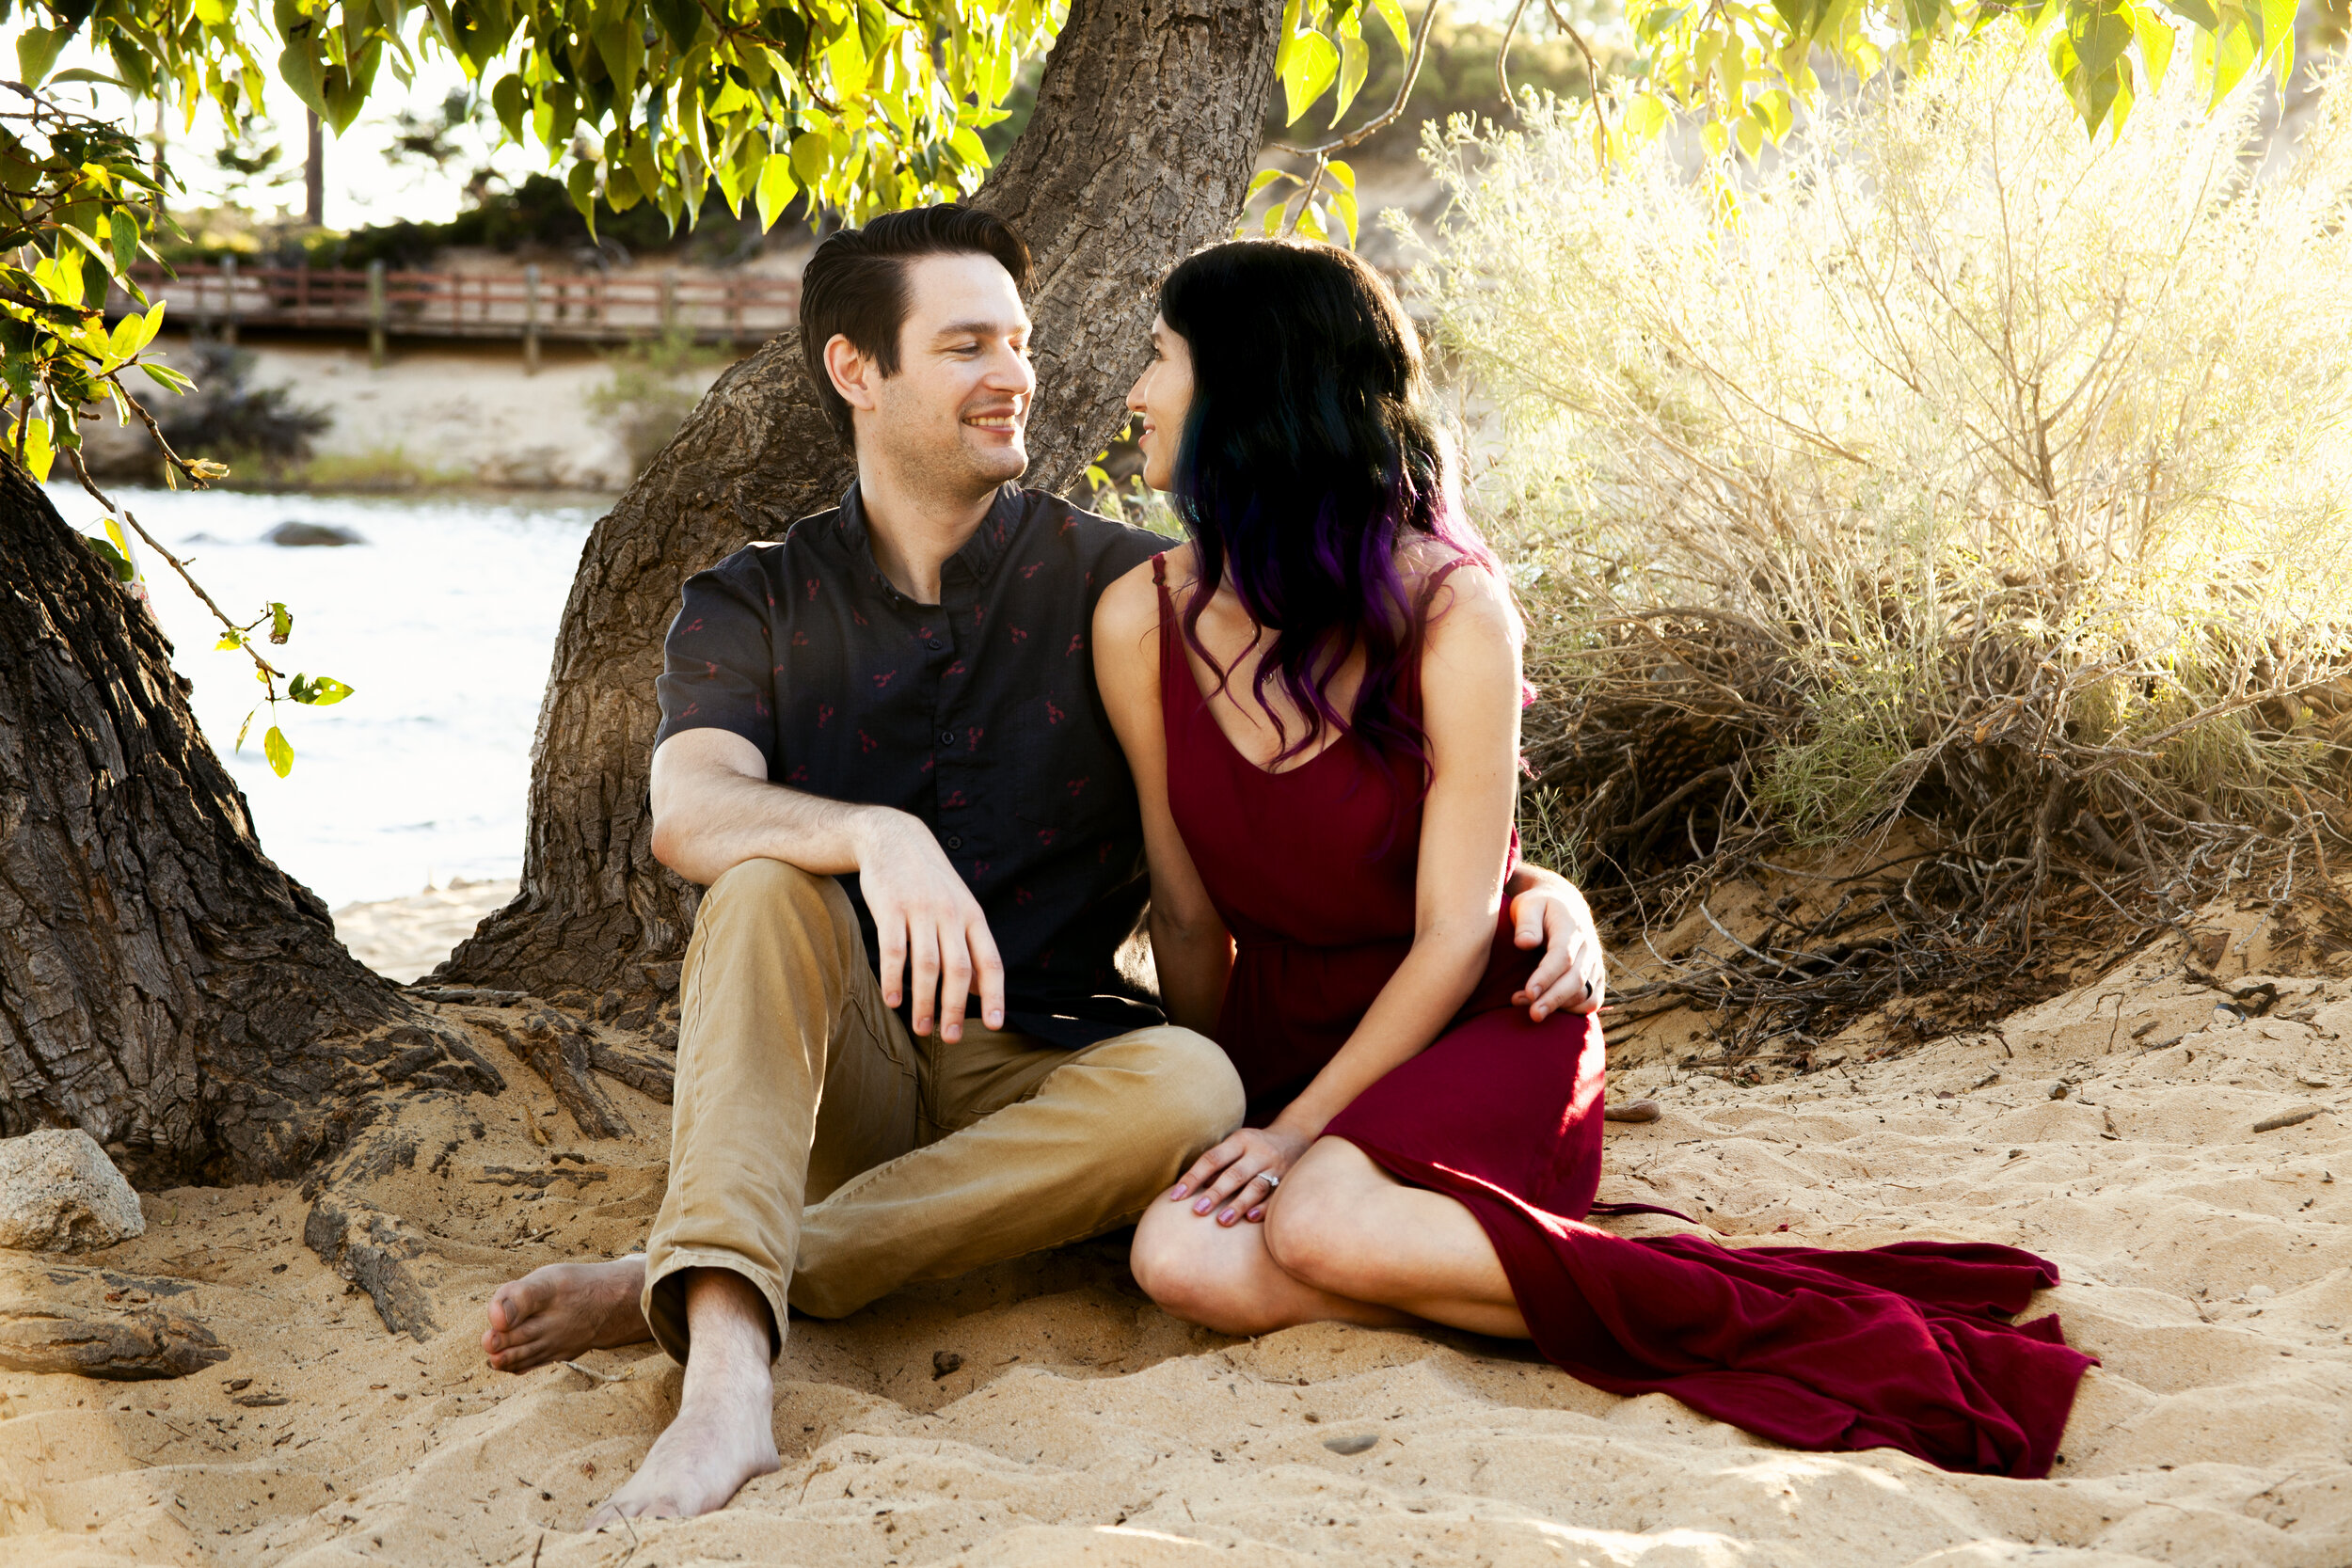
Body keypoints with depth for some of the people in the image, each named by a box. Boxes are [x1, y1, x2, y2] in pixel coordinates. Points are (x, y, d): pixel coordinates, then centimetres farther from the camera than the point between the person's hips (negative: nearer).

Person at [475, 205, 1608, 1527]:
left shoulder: (1118, 586, 4)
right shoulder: (754, 603, 5)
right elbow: (689, 812, -15)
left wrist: (1524, 883, -12)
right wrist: (879, 837, -36)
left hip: (1037, 1074, 0)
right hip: (833, 1076, 0)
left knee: (1189, 1085, -31)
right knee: (770, 887, -28)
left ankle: (674, 1289, -31)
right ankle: (726, 1372, -46)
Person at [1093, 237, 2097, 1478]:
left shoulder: (1449, 612, -16)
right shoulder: (1143, 621, -5)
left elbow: (1455, 933, -16)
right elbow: (1189, 919, 2)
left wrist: (1297, 1129, -21)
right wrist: (1216, 1119, 1)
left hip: (1474, 1026, -4)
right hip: (1280, 1030, 4)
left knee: (1317, 1226, -36)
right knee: (1184, 1259, -30)